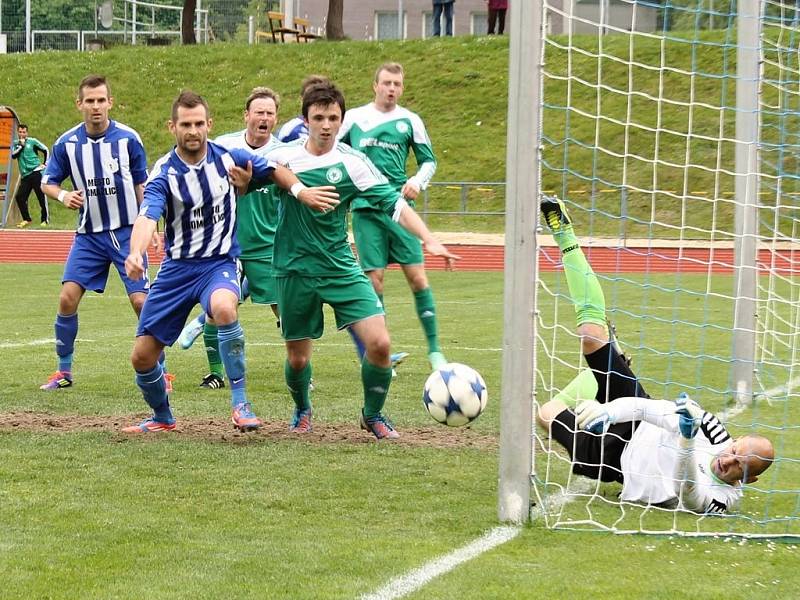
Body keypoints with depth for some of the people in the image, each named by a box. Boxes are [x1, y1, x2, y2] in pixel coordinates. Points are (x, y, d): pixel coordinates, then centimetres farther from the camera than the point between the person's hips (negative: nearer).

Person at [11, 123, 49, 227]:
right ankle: (26, 219, 9)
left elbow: (45, 150, 8)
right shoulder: (15, 144, 10)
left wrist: (45, 163, 1)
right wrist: (21, 146, -11)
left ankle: (45, 219, 0)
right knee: (19, 197, -3)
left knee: (41, 196, -7)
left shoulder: (32, 141, 2)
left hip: (36, 172, -4)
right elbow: (13, 155, -5)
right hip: (25, 175, 4)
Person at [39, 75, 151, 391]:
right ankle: (64, 371, 9)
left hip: (127, 232, -2)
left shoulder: (128, 139, -7)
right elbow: (47, 181, 7)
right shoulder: (66, 143, -3)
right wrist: (63, 196, -14)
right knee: (67, 298, -7)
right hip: (88, 235, 2)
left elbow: (141, 184, 4)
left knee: (141, 301, -8)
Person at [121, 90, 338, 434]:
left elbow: (276, 172, 13)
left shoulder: (228, 157, -4)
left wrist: (302, 192, -5)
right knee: (142, 357, 0)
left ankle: (240, 402, -25)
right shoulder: (164, 172, -11)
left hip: (220, 263, -1)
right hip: (177, 267, 1)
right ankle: (162, 418, 31)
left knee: (223, 307, -38)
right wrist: (135, 253, -47)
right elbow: (147, 217, -28)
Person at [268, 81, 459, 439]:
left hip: (341, 268, 0)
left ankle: (373, 415, 11)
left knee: (379, 343, -14)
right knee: (297, 357, 7)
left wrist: (429, 240, -21)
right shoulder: (283, 157, -4)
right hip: (294, 271, 0)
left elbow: (394, 202, -10)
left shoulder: (352, 163, -6)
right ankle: (302, 410, 41)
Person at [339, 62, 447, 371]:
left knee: (417, 276, -5)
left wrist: (417, 181, -4)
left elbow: (429, 160, 14)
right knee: (374, 279, -4)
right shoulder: (354, 118, 5)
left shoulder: (409, 121, 7)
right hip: (365, 208, -1)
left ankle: (434, 349, 4)